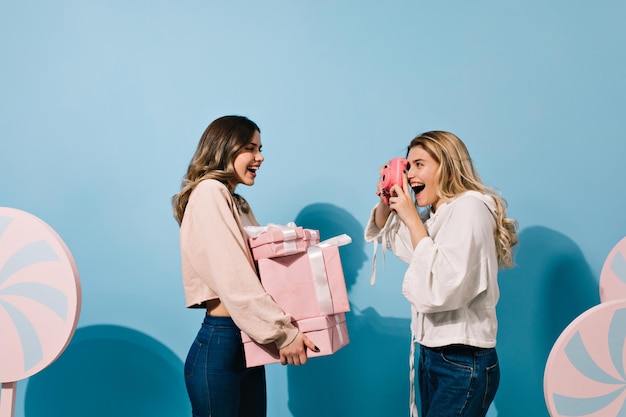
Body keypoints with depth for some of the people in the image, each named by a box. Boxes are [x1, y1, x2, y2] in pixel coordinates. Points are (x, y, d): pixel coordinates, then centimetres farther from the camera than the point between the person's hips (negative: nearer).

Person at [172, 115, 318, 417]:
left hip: (247, 344, 9)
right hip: (219, 345, -9)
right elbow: (235, 281, -20)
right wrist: (284, 334, -18)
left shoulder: (239, 203, 16)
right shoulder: (209, 192, -12)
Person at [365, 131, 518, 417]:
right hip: (431, 355, 8)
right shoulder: (433, 214, 9)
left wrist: (412, 218, -20)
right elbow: (385, 234, 26)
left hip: (464, 364, -8)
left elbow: (441, 290, -25)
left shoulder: (470, 208, -17)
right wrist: (386, 200, 4)